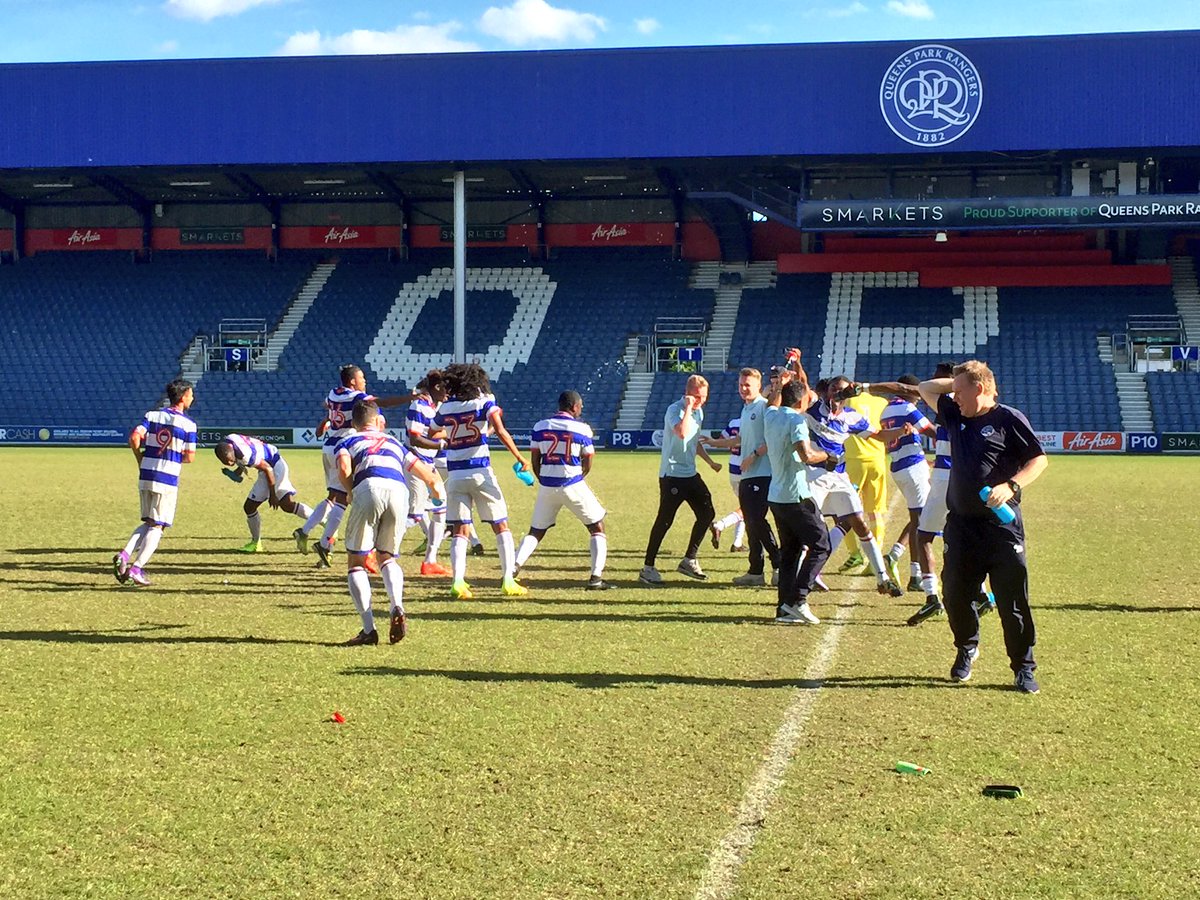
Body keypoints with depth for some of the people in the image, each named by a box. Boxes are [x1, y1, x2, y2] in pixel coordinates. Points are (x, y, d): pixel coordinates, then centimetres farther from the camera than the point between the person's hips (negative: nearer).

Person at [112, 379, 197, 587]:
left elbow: (135, 438, -7)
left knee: (148, 523, 17)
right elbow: (189, 456, -6)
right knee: (157, 526, 2)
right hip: (168, 479, -5)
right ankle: (136, 568, -6)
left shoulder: (152, 415, 6)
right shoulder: (188, 424, -6)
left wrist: (141, 460, 8)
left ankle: (124, 555, -2)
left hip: (145, 476, 5)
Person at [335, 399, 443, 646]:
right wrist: (437, 489, 56)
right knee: (387, 557, 22)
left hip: (369, 488, -3)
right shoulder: (394, 443, 36)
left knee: (356, 562, 10)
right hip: (399, 490, 3)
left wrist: (351, 494, 17)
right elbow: (430, 476, 35)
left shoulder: (347, 442, 26)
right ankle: (397, 608, -5)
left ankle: (369, 629, -2)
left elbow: (344, 470, 2)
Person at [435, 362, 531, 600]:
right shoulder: (485, 402, -2)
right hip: (480, 472, -2)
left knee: (460, 531, 6)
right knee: (501, 527, 8)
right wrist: (520, 459, -12)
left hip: (455, 475, 2)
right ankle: (508, 581, 2)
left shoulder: (445, 408, 6)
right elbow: (500, 431, -16)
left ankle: (457, 581, -12)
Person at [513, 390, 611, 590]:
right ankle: (596, 577, -1)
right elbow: (587, 466, 0)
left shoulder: (540, 427, 3)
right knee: (597, 528, 11)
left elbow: (535, 462, 7)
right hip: (573, 486, -3)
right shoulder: (582, 429, -6)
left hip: (546, 487, 3)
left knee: (535, 532, 17)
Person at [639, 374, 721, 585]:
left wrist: (710, 462, 24)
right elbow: (682, 433, -35)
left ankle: (689, 560, 16)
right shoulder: (675, 410, -14)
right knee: (665, 520, -9)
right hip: (672, 474, -9)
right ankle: (648, 568, -2)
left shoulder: (698, 412, 12)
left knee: (707, 513, 6)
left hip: (690, 474, 9)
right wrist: (688, 408, -27)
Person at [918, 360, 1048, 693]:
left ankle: (1023, 668, 5)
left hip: (1002, 525, -5)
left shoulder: (1009, 418, -3)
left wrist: (1012, 485, -18)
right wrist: (959, 381, 14)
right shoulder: (955, 415, 13)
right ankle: (966, 648, 34)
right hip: (960, 523, 5)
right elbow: (925, 388, 26)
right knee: (956, 595, 9)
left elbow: (1039, 459, -4)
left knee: (1013, 599, -5)